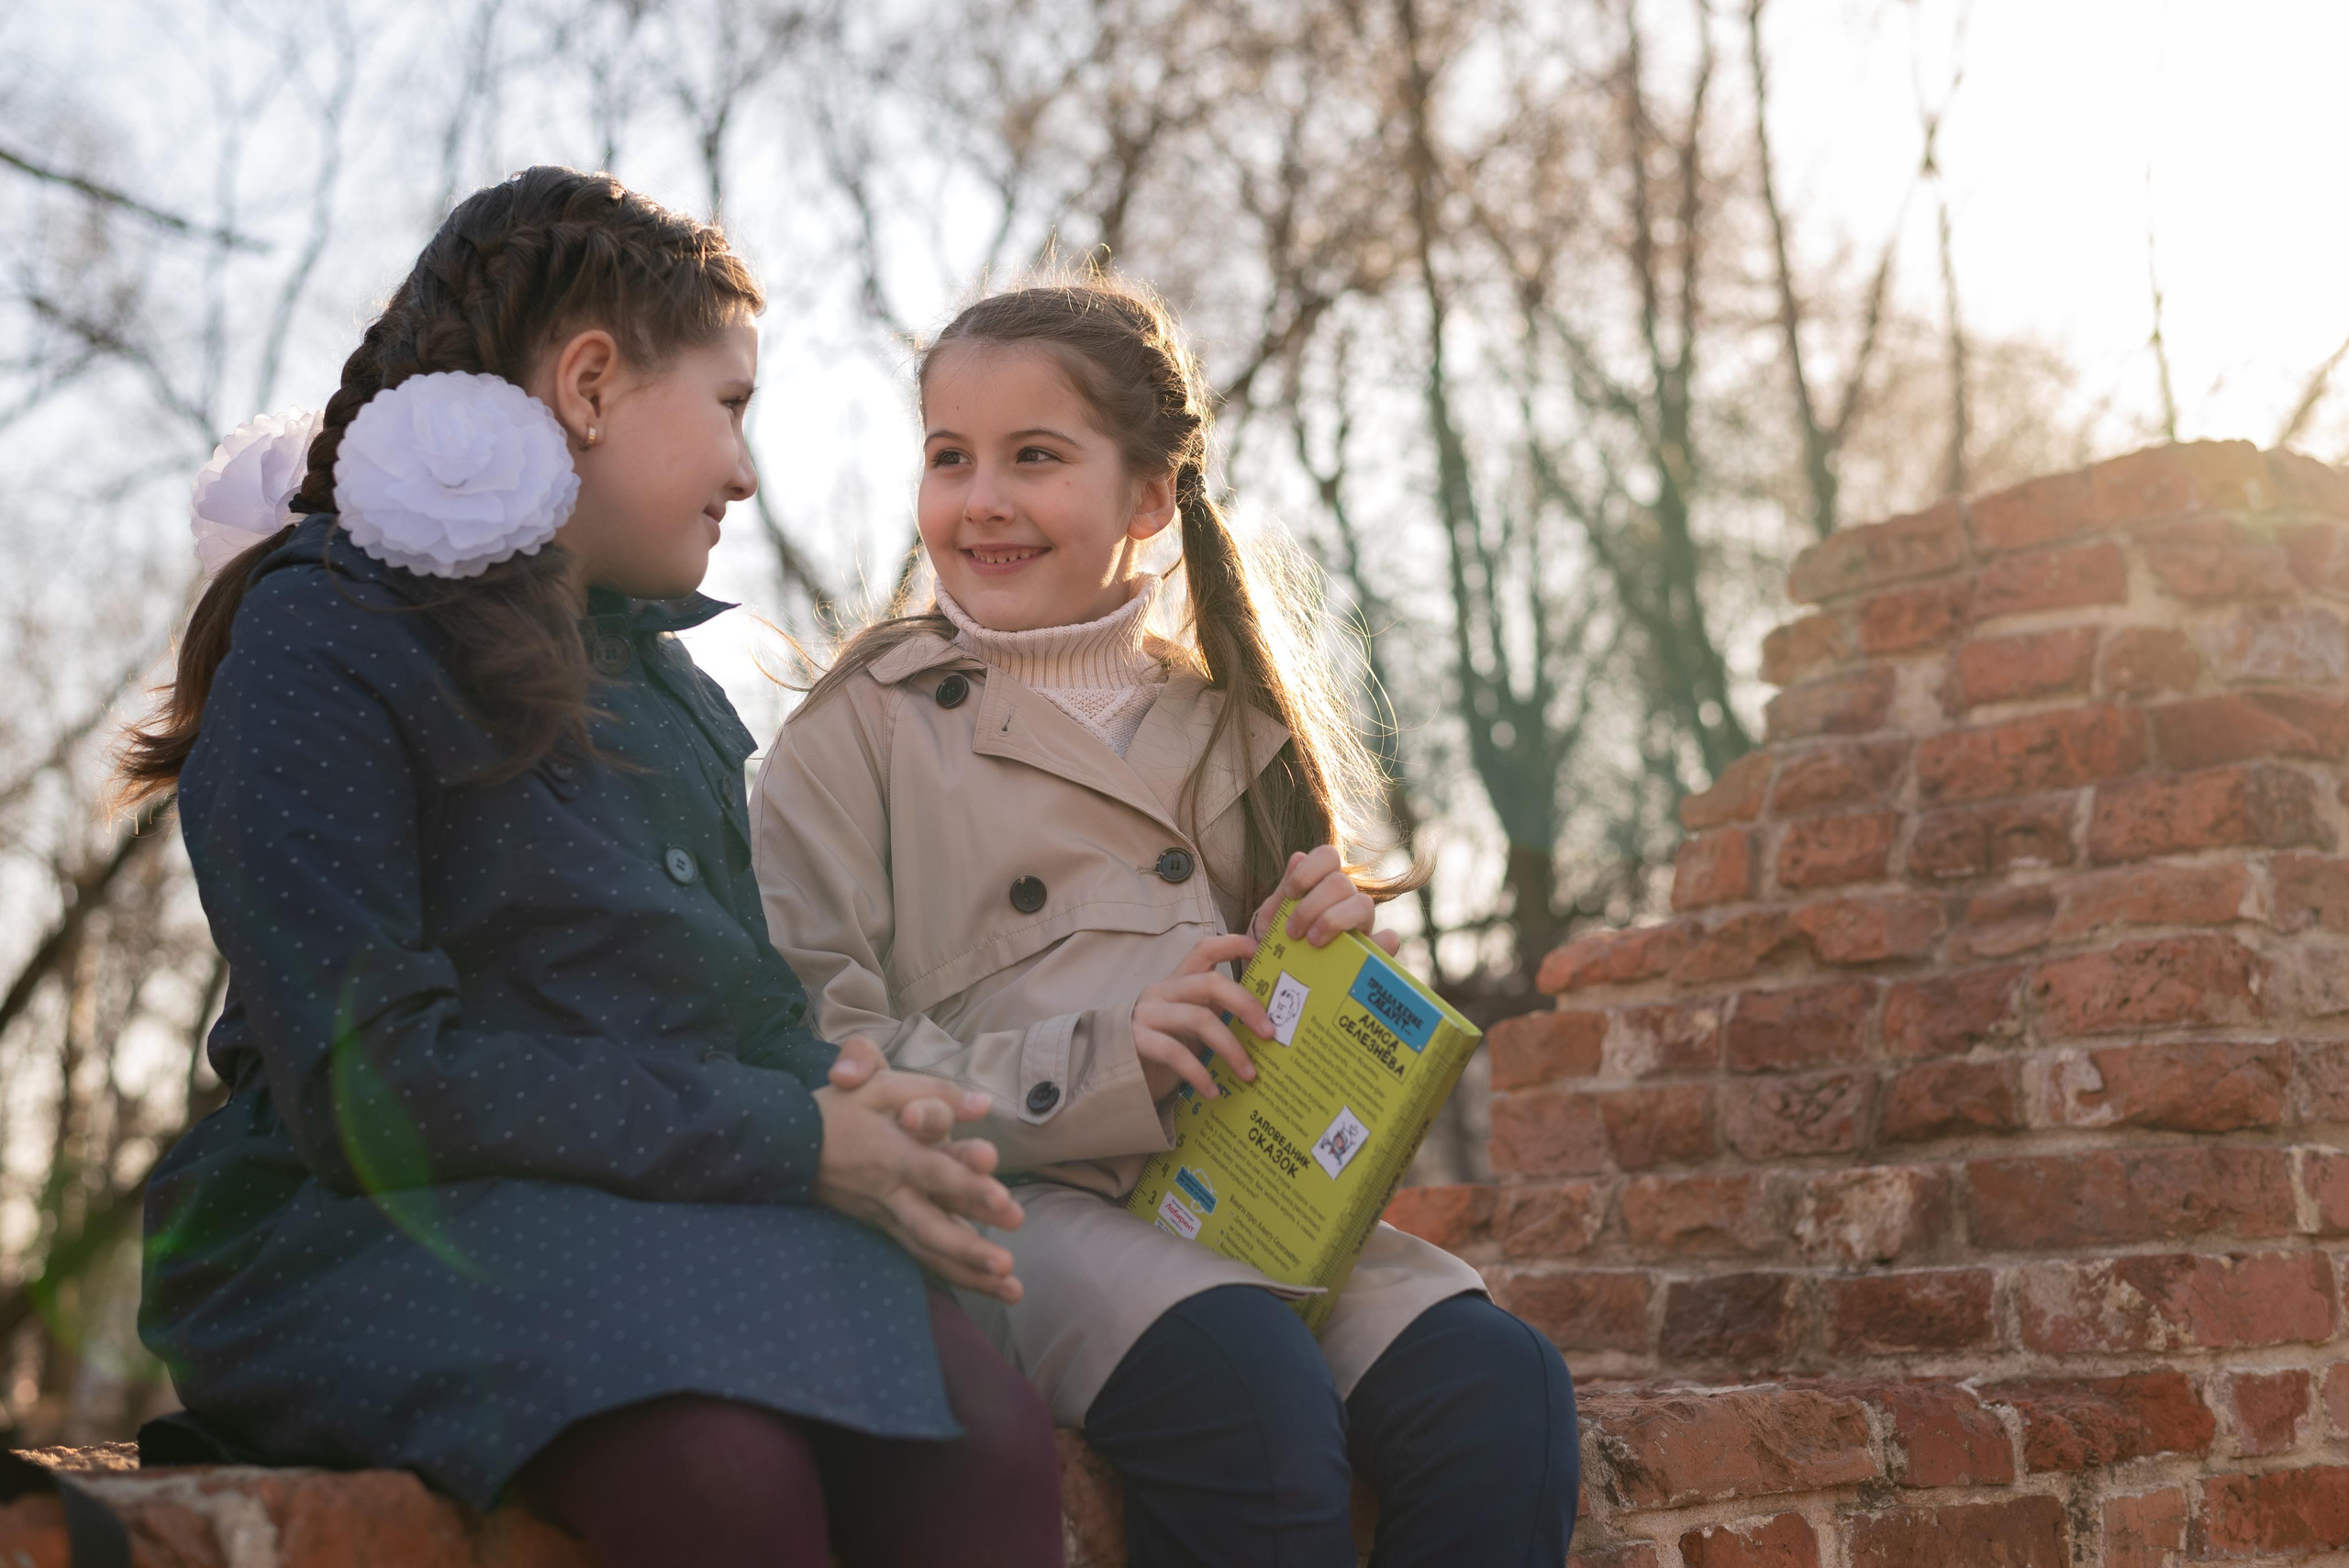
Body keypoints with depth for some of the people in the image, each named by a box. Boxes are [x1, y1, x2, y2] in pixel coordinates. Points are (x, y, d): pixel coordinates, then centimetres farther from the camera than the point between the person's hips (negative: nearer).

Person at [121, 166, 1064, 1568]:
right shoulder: (324, 639, -4)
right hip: (380, 1234, -6)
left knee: (989, 1442, -26)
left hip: (678, 1226, 6)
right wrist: (792, 1142, -15)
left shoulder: (662, 684, 22)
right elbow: (366, 1081, -14)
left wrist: (841, 1092, -5)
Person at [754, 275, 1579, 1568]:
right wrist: (1090, 1069, -16)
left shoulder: (1224, 728, 21)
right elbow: (811, 1046, -4)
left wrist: (1316, 945, 3)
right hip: (1000, 1201, -4)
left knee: (1501, 1387, -24)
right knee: (1250, 1387, -34)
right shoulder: (868, 725, 7)